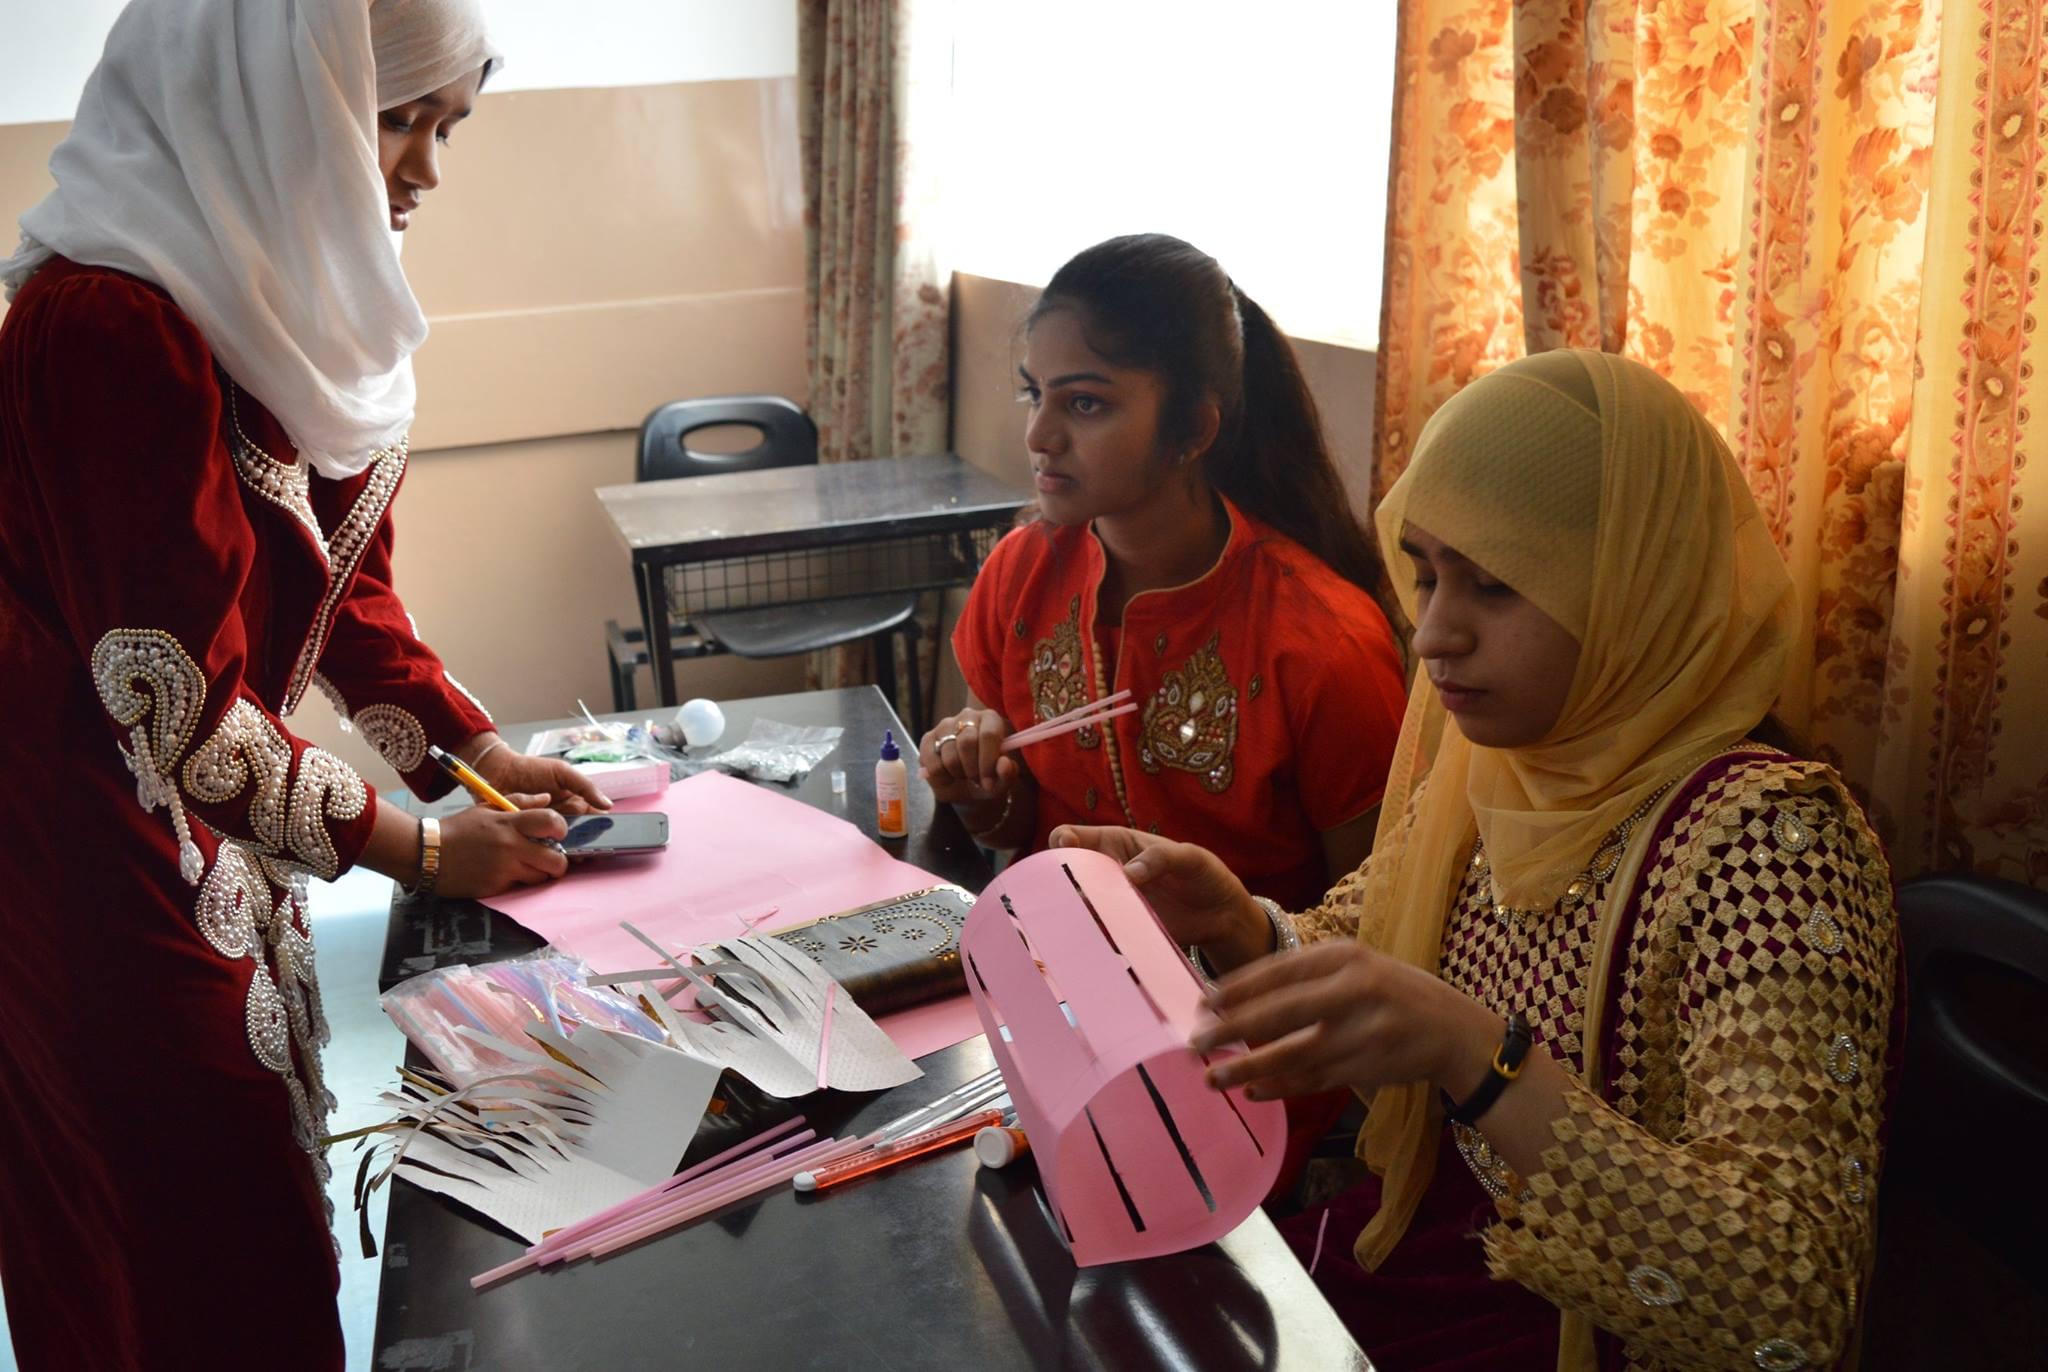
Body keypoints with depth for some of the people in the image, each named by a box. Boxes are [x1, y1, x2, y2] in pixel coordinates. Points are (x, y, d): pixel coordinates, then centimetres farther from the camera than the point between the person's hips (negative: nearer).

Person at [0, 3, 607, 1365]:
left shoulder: (292, 295, 2)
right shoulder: (116, 327, -27)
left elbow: (346, 581, 12)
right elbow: (185, 710, -24)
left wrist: (486, 753, 3)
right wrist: (422, 852, -13)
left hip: (218, 844, 8)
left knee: (267, 1234, 21)